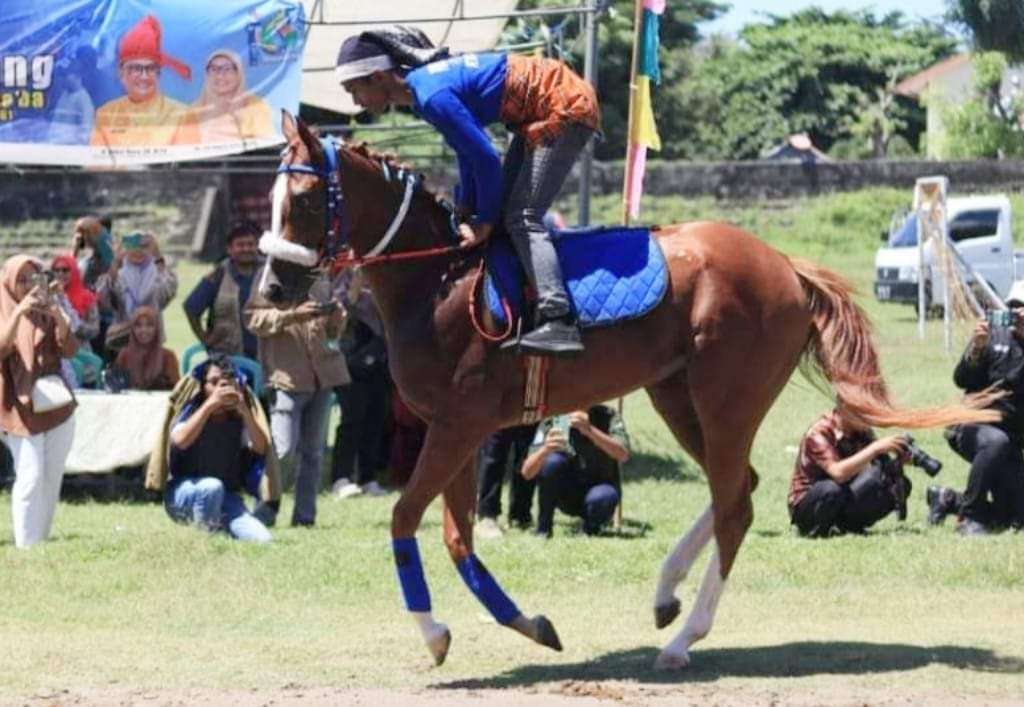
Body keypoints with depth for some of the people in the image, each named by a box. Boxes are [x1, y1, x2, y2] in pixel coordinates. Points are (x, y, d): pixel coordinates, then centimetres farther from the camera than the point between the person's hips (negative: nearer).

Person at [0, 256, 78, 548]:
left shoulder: (47, 315, 11)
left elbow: (69, 350, -4)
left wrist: (57, 314, -20)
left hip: (58, 407, 4)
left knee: (52, 479, 3)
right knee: (30, 478, -14)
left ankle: (43, 541, 10)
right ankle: (26, 547, -14)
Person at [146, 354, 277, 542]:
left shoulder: (238, 420, 3)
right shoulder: (192, 411, -5)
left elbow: (260, 448, -14)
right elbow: (180, 440, -27)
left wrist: (245, 410, -23)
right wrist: (210, 404, -30)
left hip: (225, 499, 3)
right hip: (182, 495, -3)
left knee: (262, 540, -19)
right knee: (212, 486, -38)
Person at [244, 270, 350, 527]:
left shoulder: (320, 279, 16)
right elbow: (252, 317, -9)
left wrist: (336, 318, 1)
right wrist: (291, 315, -20)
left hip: (322, 375, 6)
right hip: (287, 375, -6)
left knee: (313, 450, 7)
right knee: (283, 448, -12)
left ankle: (305, 515, 13)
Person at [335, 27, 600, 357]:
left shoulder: (432, 96, -24)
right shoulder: (426, 80, 6)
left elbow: (485, 157, -22)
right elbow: (469, 150, 16)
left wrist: (485, 220, -11)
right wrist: (467, 210, 15)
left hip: (565, 109, -10)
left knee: (522, 217, -16)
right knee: (506, 208, 15)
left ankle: (558, 323, -25)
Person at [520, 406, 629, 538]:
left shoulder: (608, 416, -12)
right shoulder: (552, 422, -11)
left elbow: (622, 455, -29)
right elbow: (527, 473, -17)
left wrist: (589, 430, -42)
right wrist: (545, 450, -39)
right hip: (567, 496, 1)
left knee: (599, 498, -35)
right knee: (551, 461, -27)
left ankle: (591, 529, -1)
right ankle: (543, 529, -12)